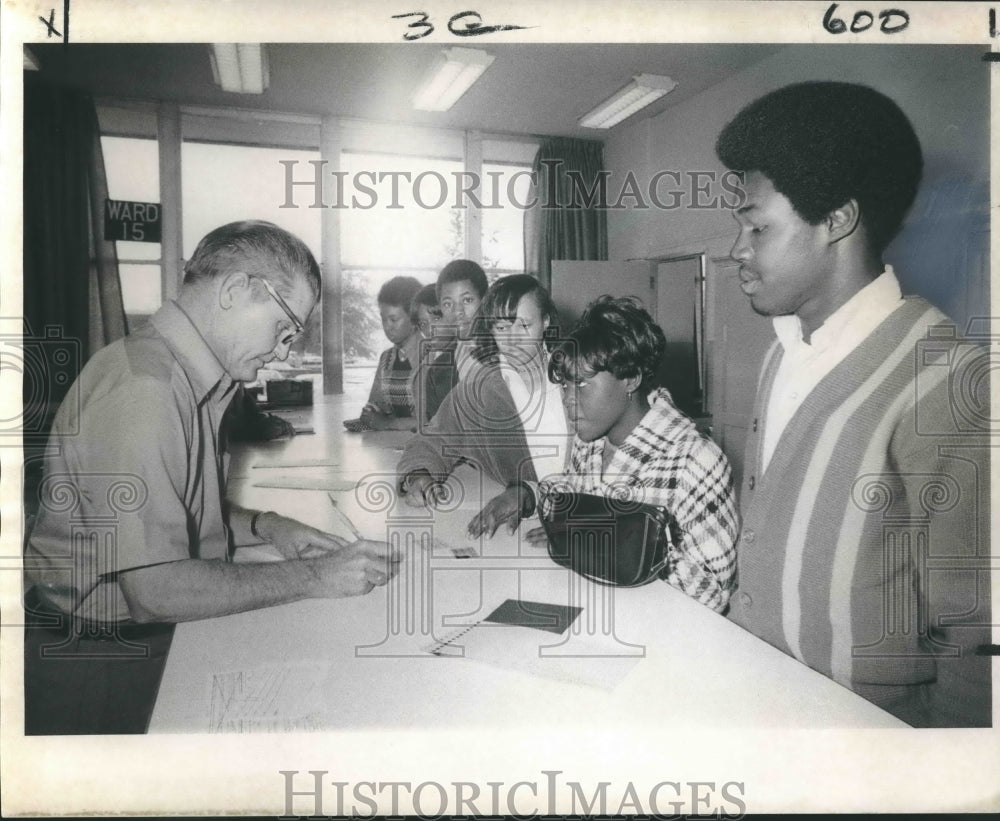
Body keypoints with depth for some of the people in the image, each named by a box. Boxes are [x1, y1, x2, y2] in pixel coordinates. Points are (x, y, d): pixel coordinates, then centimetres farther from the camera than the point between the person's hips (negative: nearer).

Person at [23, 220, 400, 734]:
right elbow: (155, 589, -29)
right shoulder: (143, 387, -27)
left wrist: (264, 528, -1)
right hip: (86, 668, -9)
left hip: (137, 647, 9)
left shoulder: (190, 381, 7)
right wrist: (313, 576, -23)